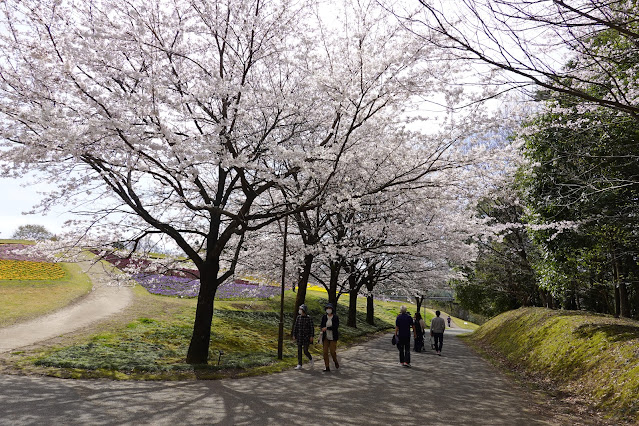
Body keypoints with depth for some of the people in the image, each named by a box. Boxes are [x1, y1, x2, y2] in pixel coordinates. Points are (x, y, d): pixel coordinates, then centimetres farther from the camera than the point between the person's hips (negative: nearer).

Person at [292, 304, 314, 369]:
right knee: (299, 351, 1)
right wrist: (294, 335, 3)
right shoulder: (298, 317, 2)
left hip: (306, 337, -4)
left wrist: (311, 336, -13)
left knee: (305, 351, -6)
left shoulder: (309, 318, -9)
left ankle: (310, 358, 26)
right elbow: (295, 327, 6)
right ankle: (299, 365, 6)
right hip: (299, 336, 4)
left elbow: (312, 328, -8)